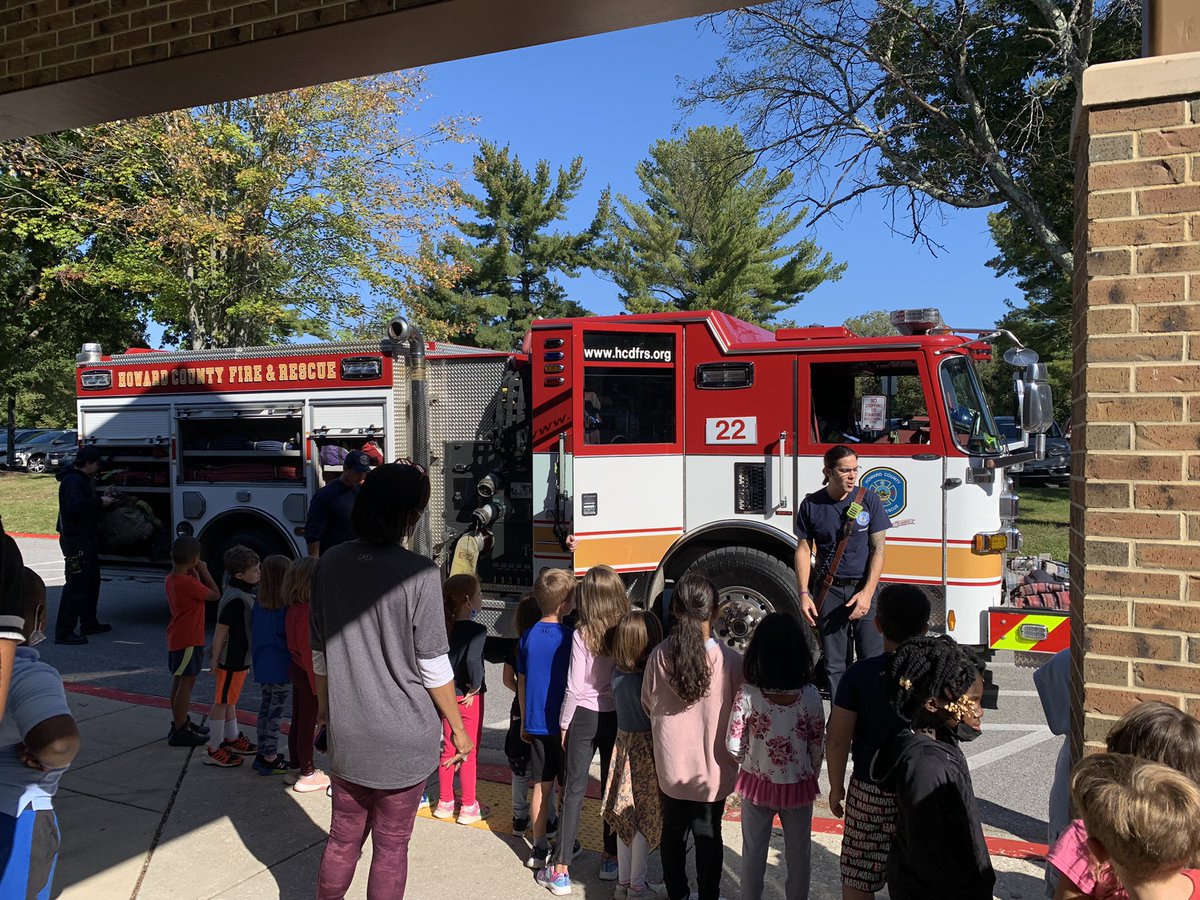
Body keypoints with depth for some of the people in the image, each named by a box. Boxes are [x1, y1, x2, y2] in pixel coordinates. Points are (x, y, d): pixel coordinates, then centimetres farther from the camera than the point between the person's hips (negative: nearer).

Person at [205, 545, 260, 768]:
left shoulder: (244, 594, 6)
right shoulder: (236, 599, -25)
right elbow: (220, 630, -23)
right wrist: (216, 660, -18)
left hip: (240, 658, 10)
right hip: (232, 660, -10)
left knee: (230, 700, 21)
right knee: (222, 702, 1)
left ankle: (232, 739, 35)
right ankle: (215, 750, 10)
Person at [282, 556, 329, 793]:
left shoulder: (294, 609, 5)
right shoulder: (307, 611, -24)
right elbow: (307, 649, -24)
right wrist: (318, 682, -20)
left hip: (297, 670, 9)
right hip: (308, 674, -9)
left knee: (298, 721, 18)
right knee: (308, 725, 2)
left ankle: (295, 768, 30)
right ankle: (307, 775, 13)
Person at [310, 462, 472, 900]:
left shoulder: (329, 564, -4)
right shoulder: (418, 573, -19)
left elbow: (319, 651, 6)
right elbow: (434, 667, -14)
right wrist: (459, 730, -1)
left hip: (346, 735, 4)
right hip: (404, 740, -4)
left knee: (342, 838, 21)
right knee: (391, 847, 12)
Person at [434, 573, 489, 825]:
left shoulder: (445, 628, 1)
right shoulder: (476, 630, -20)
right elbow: (472, 660, -35)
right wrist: (475, 686, -19)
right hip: (468, 698, -6)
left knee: (449, 749, 18)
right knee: (470, 752, 7)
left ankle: (445, 803, 29)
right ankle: (469, 808, 17)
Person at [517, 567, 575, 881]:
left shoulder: (528, 637, 1)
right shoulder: (568, 638, -16)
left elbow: (521, 682, 8)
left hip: (535, 724, 5)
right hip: (564, 724, -5)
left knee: (541, 786, 14)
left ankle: (539, 849, 22)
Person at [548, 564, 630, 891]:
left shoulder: (582, 635, -16)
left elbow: (575, 687, -13)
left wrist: (564, 725, -1)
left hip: (585, 717, -2)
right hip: (618, 717, 3)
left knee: (574, 790, 6)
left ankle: (562, 867, 8)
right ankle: (611, 858, 26)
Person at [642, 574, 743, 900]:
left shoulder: (659, 656, -16)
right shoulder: (729, 660, -23)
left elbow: (649, 705, -1)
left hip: (671, 765, 2)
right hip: (712, 767, -2)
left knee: (673, 831, 21)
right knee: (708, 835, 17)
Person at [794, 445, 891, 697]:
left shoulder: (869, 499, -1)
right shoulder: (811, 504, 1)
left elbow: (878, 548, -3)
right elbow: (803, 550, 2)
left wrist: (867, 593, -12)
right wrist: (804, 593, -7)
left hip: (863, 588, -1)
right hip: (828, 591, 1)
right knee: (835, 665, 6)